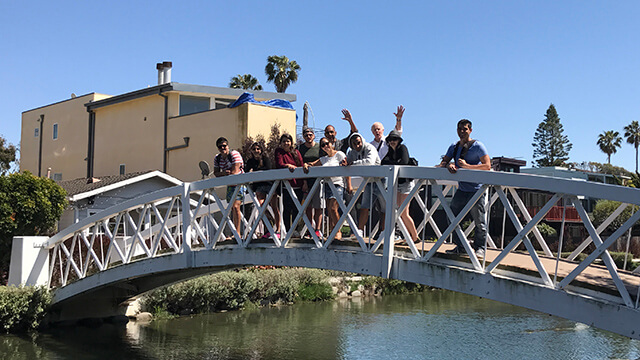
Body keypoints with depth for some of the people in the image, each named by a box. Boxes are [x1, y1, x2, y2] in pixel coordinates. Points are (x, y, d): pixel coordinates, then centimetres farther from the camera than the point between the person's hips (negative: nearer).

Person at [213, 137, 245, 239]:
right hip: (230, 185, 7)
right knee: (232, 208, 6)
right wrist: (224, 173, -16)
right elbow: (216, 173, 4)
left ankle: (237, 233, -20)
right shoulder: (217, 158, 7)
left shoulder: (234, 154, -13)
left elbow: (235, 171, -19)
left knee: (235, 206, -19)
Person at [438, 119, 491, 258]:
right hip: (461, 189, 6)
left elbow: (487, 165, -15)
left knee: (479, 222, -2)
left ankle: (479, 248, 10)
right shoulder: (454, 147, 12)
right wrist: (448, 165, -17)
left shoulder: (477, 146, -7)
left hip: (477, 189, -6)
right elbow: (442, 163, 7)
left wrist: (466, 166, -22)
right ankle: (460, 246, 18)